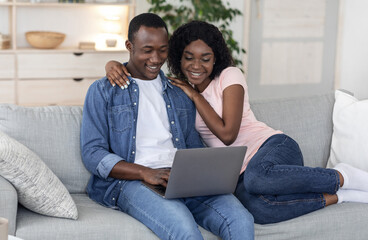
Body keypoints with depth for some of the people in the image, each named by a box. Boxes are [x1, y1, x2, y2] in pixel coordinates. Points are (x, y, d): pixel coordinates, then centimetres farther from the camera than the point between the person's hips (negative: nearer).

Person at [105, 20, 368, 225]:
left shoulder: (230, 76, -1)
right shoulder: (176, 86, 11)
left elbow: (227, 134, -11)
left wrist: (195, 95, -7)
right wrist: (114, 66, -11)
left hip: (274, 146, -3)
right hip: (238, 173, 3)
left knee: (257, 177, -44)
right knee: (257, 207, -38)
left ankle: (342, 177, -21)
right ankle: (338, 196, -18)